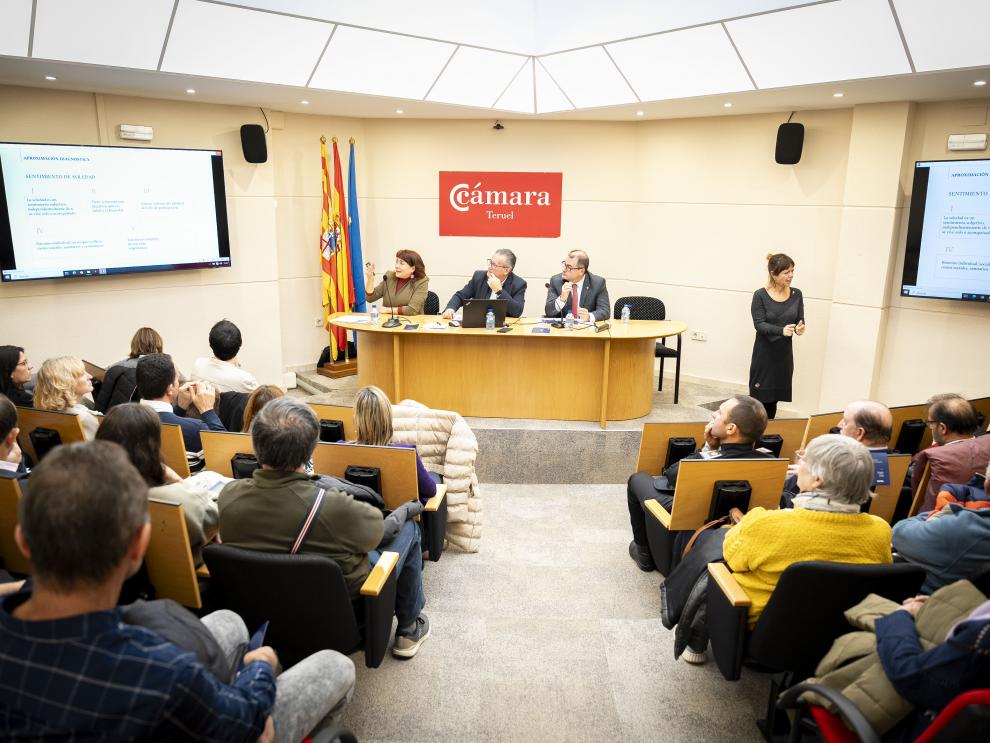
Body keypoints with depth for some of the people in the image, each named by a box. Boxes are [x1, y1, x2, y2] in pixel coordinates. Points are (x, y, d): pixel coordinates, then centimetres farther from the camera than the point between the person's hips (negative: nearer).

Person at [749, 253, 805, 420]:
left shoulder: (796, 295, 2)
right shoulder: (760, 296, -10)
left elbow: (800, 321, 4)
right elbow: (759, 324, -16)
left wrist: (799, 328, -20)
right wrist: (781, 330, -33)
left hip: (784, 353, 3)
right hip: (764, 353, -3)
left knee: (774, 399, 9)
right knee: (759, 397, -1)